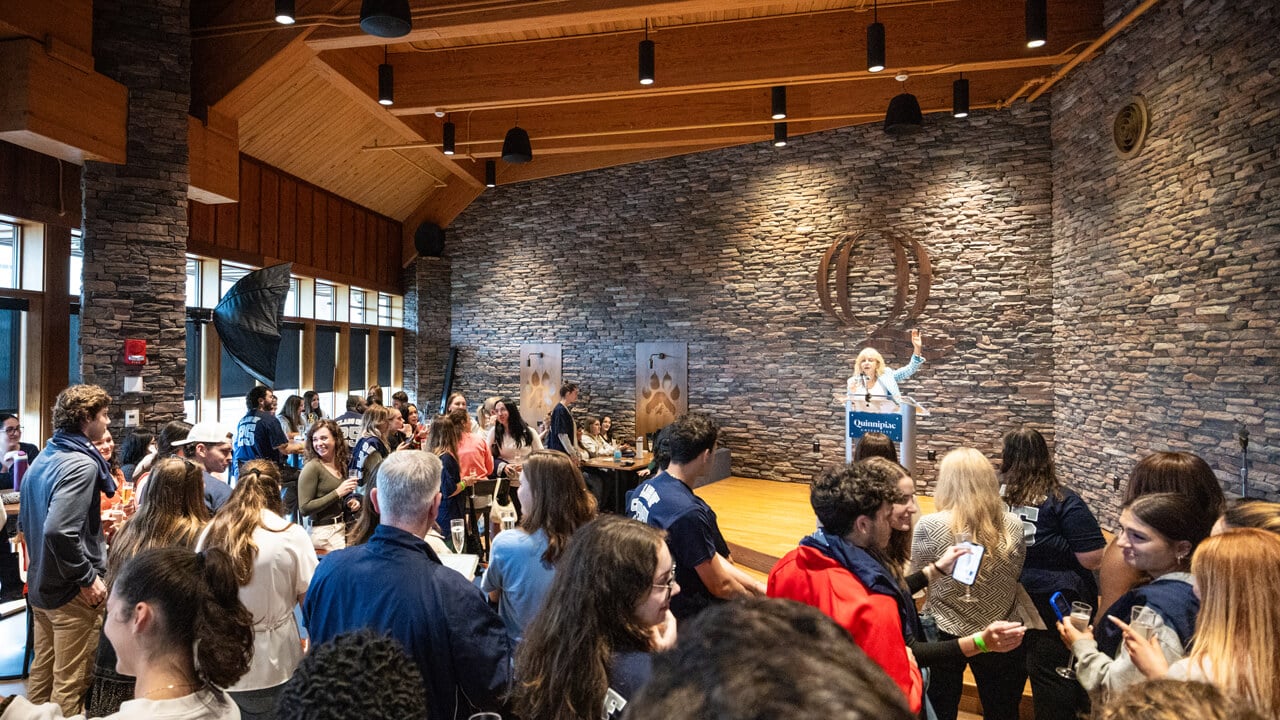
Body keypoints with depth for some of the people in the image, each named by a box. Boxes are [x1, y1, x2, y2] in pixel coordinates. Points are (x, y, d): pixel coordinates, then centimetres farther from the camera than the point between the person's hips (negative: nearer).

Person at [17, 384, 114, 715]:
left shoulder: (43, 458, 8)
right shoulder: (81, 463, -21)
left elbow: (25, 520, 18)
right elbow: (59, 531, -31)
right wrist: (88, 578, -21)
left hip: (40, 585, 9)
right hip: (71, 590, -9)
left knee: (41, 671, 20)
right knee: (70, 683, 2)